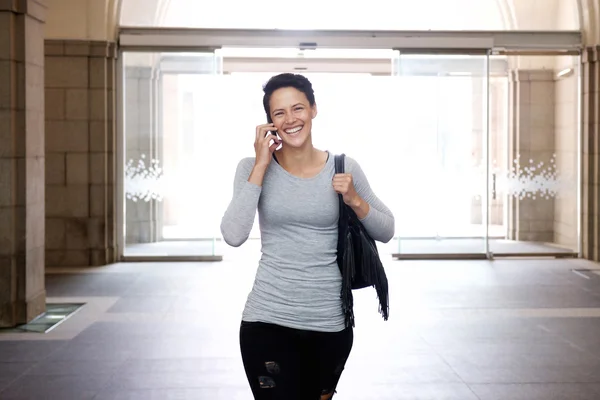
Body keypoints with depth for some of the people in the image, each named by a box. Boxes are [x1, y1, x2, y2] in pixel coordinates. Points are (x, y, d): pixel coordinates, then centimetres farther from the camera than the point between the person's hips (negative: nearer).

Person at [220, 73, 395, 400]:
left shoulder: (344, 168, 0)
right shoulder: (252, 167, -2)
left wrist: (354, 200, -13)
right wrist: (261, 166, -14)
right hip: (268, 320, -1)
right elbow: (233, 236, -16)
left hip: (331, 323, 2)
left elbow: (386, 232, 6)